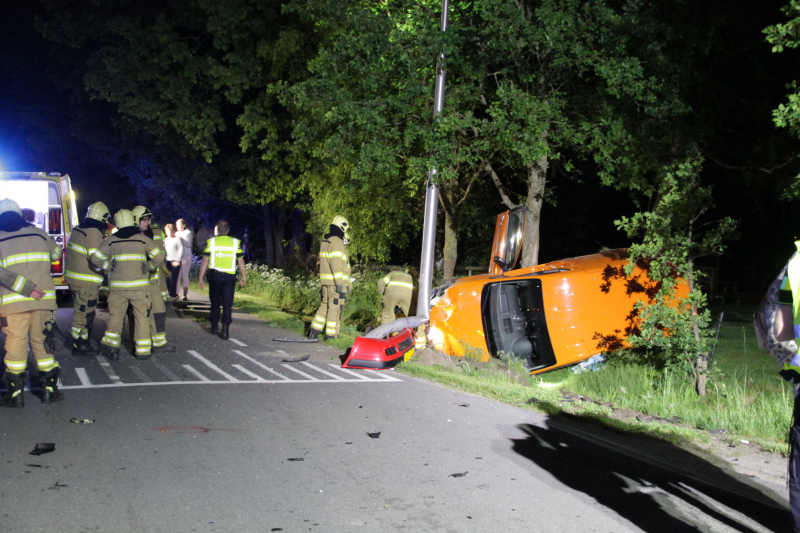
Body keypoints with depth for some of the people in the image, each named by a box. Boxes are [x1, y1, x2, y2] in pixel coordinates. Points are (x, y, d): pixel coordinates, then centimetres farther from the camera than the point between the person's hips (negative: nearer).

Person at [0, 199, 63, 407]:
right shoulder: (38, 233, 8)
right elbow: (56, 253, 23)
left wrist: (26, 289, -15)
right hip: (44, 297, 2)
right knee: (42, 342, 11)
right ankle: (49, 388, 13)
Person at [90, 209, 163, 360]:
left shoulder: (111, 241, 3)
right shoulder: (143, 239, -1)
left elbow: (96, 258, -1)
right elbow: (159, 257, -8)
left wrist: (110, 267, 10)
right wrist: (147, 267, 7)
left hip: (118, 286, 1)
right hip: (139, 285, -1)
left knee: (115, 316, 12)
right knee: (141, 316, 7)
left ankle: (110, 344, 1)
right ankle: (142, 350, 8)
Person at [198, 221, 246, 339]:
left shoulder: (211, 242, 0)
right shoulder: (236, 242, 2)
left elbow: (205, 261, -1)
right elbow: (241, 261, 4)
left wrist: (201, 278, 4)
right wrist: (243, 276, 16)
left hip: (214, 276, 0)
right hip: (230, 276, 0)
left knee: (215, 302, 15)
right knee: (227, 304, 1)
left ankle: (214, 327, 22)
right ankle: (225, 330, -6)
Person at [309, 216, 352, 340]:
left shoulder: (325, 242, 18)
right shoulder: (337, 242, -12)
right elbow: (336, 264, -19)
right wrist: (340, 283, -21)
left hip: (325, 282, 9)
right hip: (335, 282, -9)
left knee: (325, 305, 15)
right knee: (335, 307, -2)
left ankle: (314, 332, 14)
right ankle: (331, 335, 1)